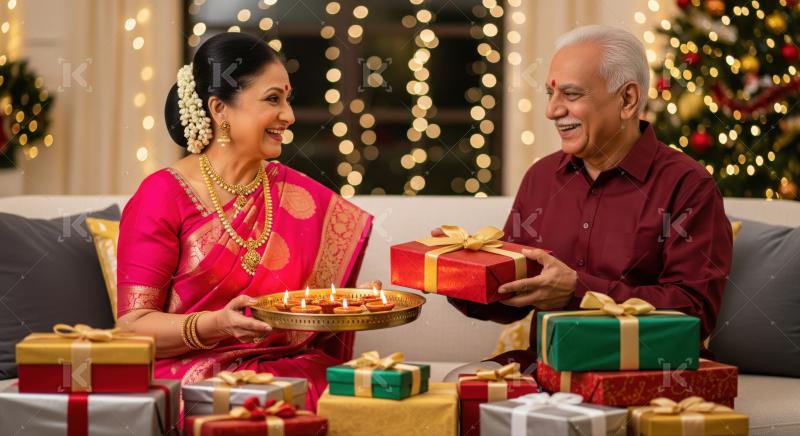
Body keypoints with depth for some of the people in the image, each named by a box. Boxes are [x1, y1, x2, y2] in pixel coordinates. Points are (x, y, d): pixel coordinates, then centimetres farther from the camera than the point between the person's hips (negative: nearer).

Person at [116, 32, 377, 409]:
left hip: (292, 370, 4)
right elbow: (133, 326, -8)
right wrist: (216, 325, -25)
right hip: (193, 375, -4)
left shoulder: (301, 195, 9)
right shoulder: (163, 197, -4)